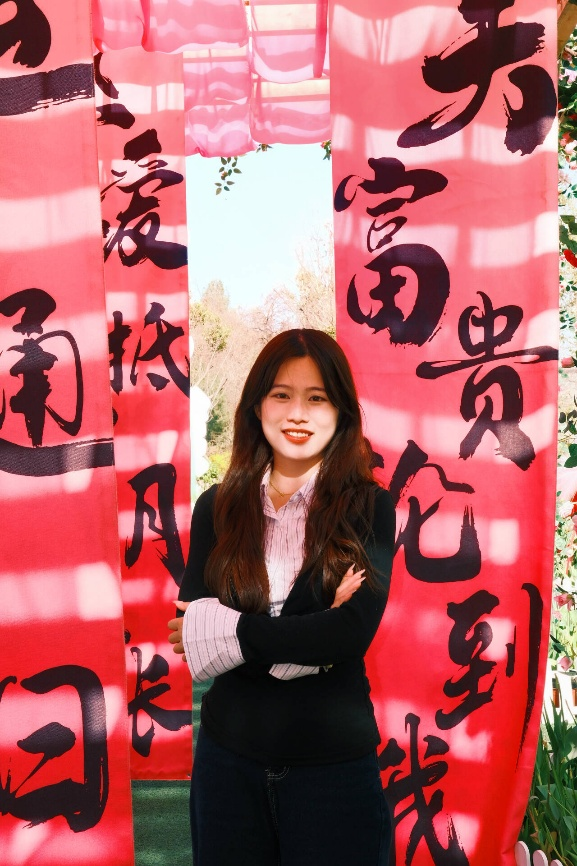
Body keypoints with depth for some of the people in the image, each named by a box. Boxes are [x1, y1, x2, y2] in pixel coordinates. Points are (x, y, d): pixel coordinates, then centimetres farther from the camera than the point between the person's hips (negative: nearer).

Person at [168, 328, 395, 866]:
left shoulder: (368, 508, -6)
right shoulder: (218, 507, 0)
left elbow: (354, 631, -18)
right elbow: (192, 630, -8)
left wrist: (228, 630, -14)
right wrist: (310, 638, -17)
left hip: (334, 763, -2)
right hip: (229, 755, 2)